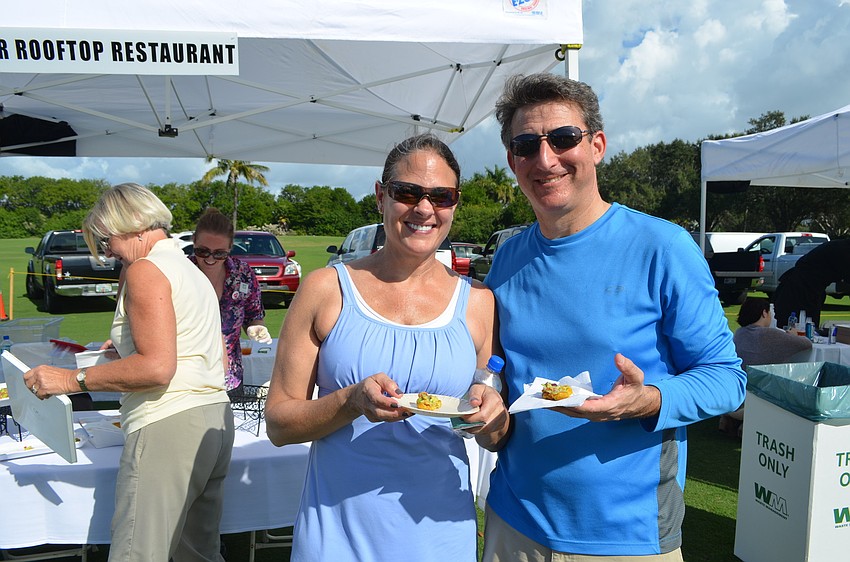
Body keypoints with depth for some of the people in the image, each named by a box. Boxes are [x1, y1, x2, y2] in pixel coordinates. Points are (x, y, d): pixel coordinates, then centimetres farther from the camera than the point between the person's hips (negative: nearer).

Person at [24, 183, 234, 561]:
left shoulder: (146, 269, -7)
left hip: (168, 427, -10)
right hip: (213, 420, 10)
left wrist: (72, 380, -11)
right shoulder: (193, 271, 21)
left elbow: (157, 368, -18)